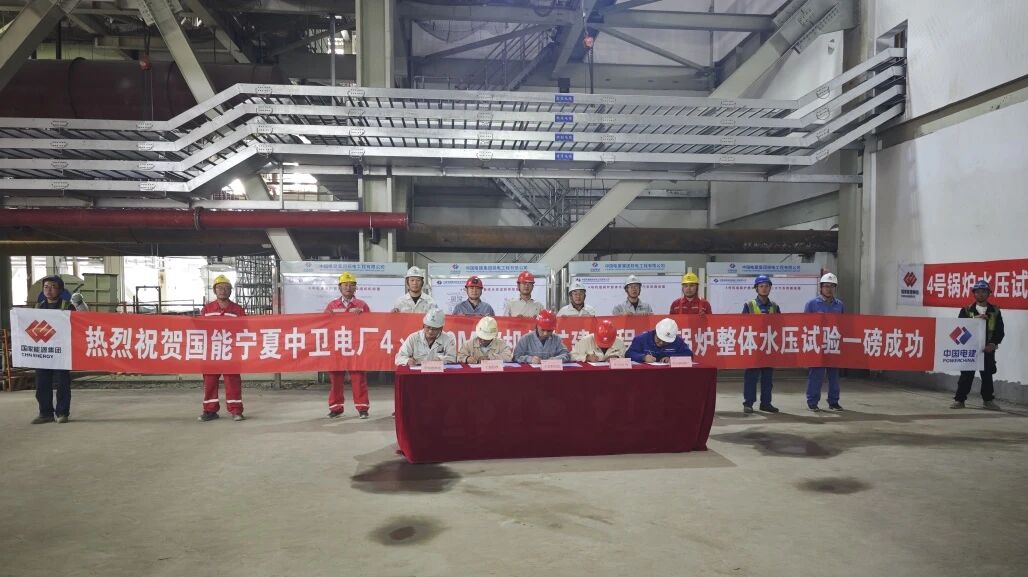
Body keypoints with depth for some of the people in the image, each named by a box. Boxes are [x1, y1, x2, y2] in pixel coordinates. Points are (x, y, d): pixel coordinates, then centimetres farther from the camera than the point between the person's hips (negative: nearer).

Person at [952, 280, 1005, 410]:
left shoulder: (995, 311, 7)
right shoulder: (966, 310, 5)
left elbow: (1000, 331, 3)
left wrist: (993, 343, -11)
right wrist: (975, 319, -20)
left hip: (988, 349, 1)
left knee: (987, 375, 8)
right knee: (966, 374, 0)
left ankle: (988, 400, 20)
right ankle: (959, 399, 5)